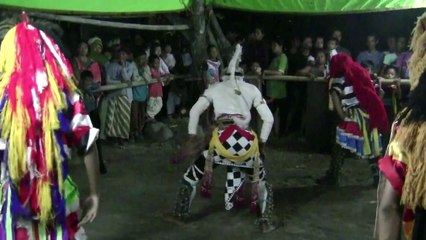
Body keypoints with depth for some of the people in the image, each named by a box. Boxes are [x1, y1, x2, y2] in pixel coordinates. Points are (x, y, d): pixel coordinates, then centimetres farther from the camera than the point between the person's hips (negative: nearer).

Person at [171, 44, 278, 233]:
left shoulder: (215, 88, 19)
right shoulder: (252, 89, 19)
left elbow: (195, 110, 10)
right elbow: (268, 118, 14)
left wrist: (191, 138, 16)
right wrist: (261, 143, 24)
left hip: (222, 141, -1)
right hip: (246, 143, 1)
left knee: (191, 177, 19)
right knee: (261, 180, 25)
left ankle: (180, 215, 27)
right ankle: (267, 222, 24)